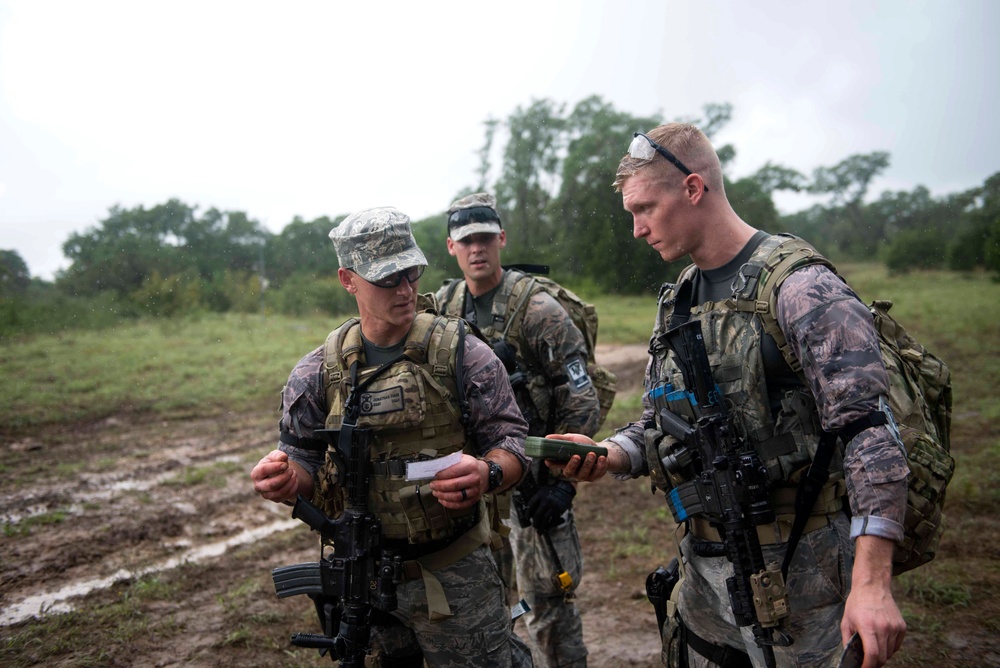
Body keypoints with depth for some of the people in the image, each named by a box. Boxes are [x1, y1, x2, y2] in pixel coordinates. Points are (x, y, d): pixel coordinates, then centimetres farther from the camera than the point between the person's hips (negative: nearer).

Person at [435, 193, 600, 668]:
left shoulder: (537, 308, -12)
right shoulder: (443, 308, 4)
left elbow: (581, 401, -12)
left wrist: (564, 481, -15)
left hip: (530, 477, -5)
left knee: (547, 598, 4)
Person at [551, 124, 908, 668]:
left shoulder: (801, 289, -16)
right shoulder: (676, 303, 8)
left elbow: (870, 431, -20)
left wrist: (872, 581, -27)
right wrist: (608, 455, -8)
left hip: (792, 570, -7)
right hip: (703, 566, 7)